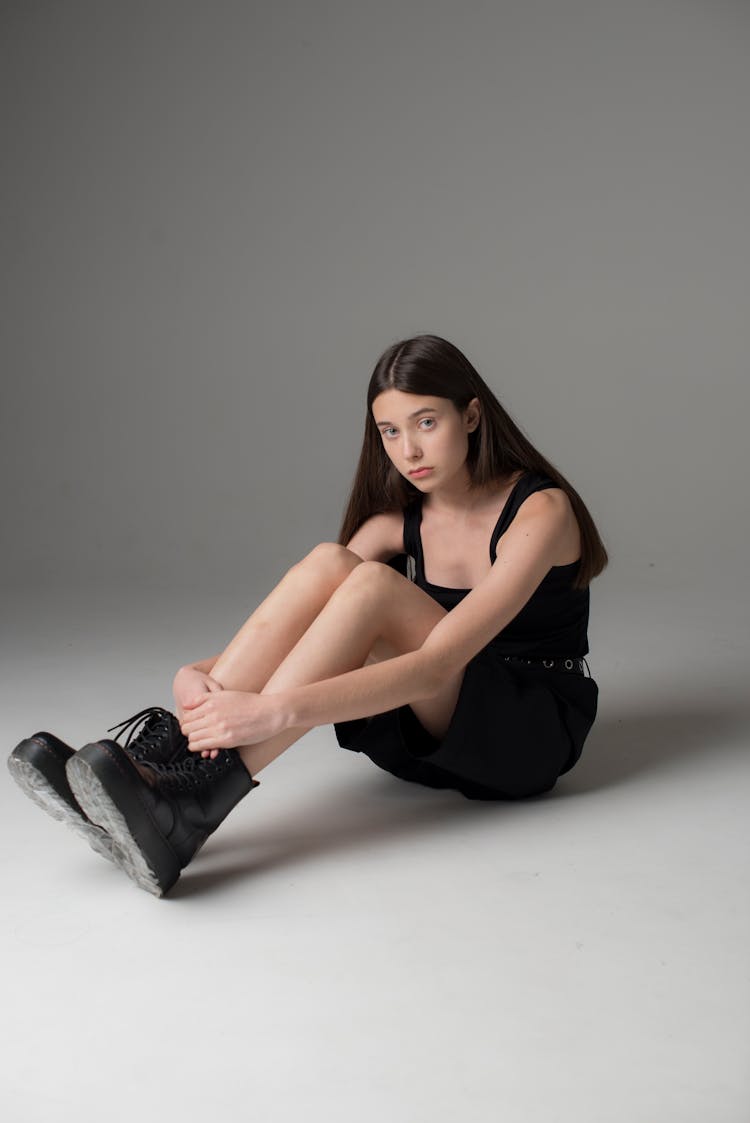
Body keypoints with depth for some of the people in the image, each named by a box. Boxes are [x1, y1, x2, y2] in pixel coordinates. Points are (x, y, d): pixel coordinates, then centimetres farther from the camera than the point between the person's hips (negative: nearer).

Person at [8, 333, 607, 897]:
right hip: (434, 736, 5)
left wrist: (278, 710, -42)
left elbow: (437, 663, -31)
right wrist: (198, 676, -31)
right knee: (329, 563, -23)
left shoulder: (540, 510, -17)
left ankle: (188, 811, -39)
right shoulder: (399, 521, 2)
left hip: (534, 734, -5)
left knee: (372, 585, -32)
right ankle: (156, 760, -30)